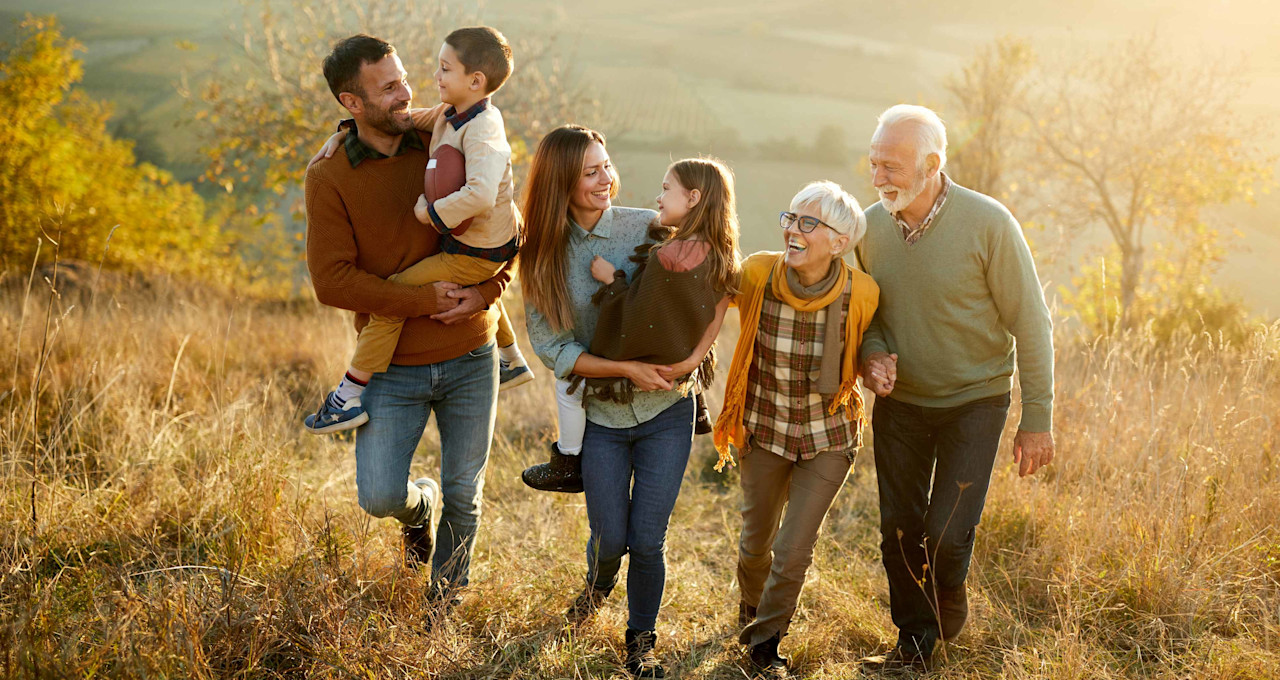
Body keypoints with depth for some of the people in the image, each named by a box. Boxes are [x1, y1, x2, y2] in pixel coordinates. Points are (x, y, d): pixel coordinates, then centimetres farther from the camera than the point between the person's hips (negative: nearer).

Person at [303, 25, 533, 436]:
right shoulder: (451, 114, 2)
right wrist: (346, 131, 1)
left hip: (476, 254, -10)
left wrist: (431, 213, -29)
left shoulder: (481, 131, -27)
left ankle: (352, 394, -10)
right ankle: (510, 360, 57)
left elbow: (480, 195, -42)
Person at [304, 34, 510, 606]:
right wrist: (426, 301, -19)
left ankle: (445, 609, 33)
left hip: (470, 360, 2)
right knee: (380, 498, -10)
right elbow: (332, 280, -14)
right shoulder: (329, 176, -8)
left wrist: (484, 295, -12)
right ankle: (421, 506, 28)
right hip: (393, 367, -2)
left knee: (465, 496, 10)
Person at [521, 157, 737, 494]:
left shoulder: (668, 258, -32)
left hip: (644, 376, -8)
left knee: (567, 384, 11)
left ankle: (568, 466, 24)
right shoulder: (715, 253, -8)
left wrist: (611, 280, -15)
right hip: (683, 371, 8)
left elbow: (637, 325, -25)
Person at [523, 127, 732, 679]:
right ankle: (598, 584, 44)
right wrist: (626, 369, -18)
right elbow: (551, 347, -8)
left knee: (647, 541, 1)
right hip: (599, 416, 1)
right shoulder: (543, 255, -6)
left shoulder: (647, 228, -8)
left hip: (666, 410, -1)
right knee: (610, 539, 6)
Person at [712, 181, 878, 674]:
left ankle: (765, 639, 27)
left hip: (828, 437, -1)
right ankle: (751, 609, 53)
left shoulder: (862, 293, -21)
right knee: (756, 541, 19)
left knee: (793, 551, -2)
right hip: (764, 431, 2)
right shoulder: (756, 276, -20)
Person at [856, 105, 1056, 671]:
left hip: (974, 400, -4)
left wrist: (1037, 420, -13)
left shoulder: (988, 224, -20)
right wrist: (872, 354, -12)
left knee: (946, 535, -11)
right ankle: (915, 640, 30)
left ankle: (950, 599, 24)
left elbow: (1031, 325, -13)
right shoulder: (871, 226, -6)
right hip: (899, 401, 4)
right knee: (899, 532, 8)